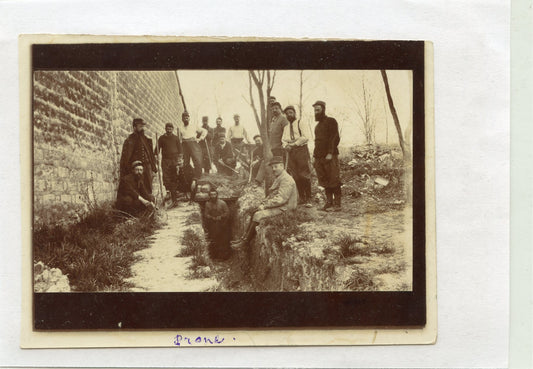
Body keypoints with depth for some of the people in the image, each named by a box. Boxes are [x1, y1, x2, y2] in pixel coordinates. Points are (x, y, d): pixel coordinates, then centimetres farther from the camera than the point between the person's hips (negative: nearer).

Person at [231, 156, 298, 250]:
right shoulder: (278, 178, 18)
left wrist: (265, 205, -18)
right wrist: (263, 203, 4)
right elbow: (271, 195, 23)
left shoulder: (286, 180, -17)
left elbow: (280, 199, -24)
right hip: (276, 206, 10)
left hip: (283, 209, -10)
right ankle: (244, 237, -3)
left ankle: (245, 242, -12)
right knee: (255, 213, 1)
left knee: (258, 215, -19)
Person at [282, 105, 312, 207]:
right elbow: (283, 139, 16)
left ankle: (308, 199, -8)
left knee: (304, 175, -9)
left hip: (301, 150, -5)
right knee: (295, 176, 2)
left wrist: (294, 144, -12)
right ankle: (301, 198, 9)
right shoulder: (286, 127, 20)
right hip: (291, 152, 6)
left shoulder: (301, 124, 2)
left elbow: (305, 137, -10)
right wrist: (286, 145, -6)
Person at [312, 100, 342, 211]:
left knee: (334, 180, -7)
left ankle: (337, 203, -4)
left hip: (330, 156, -8)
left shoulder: (331, 121, -3)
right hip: (320, 157, 8)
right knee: (324, 181, 8)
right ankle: (329, 201, 14)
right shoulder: (318, 125, 20)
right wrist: (315, 153, 12)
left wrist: (330, 153, -17)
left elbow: (335, 138, -11)